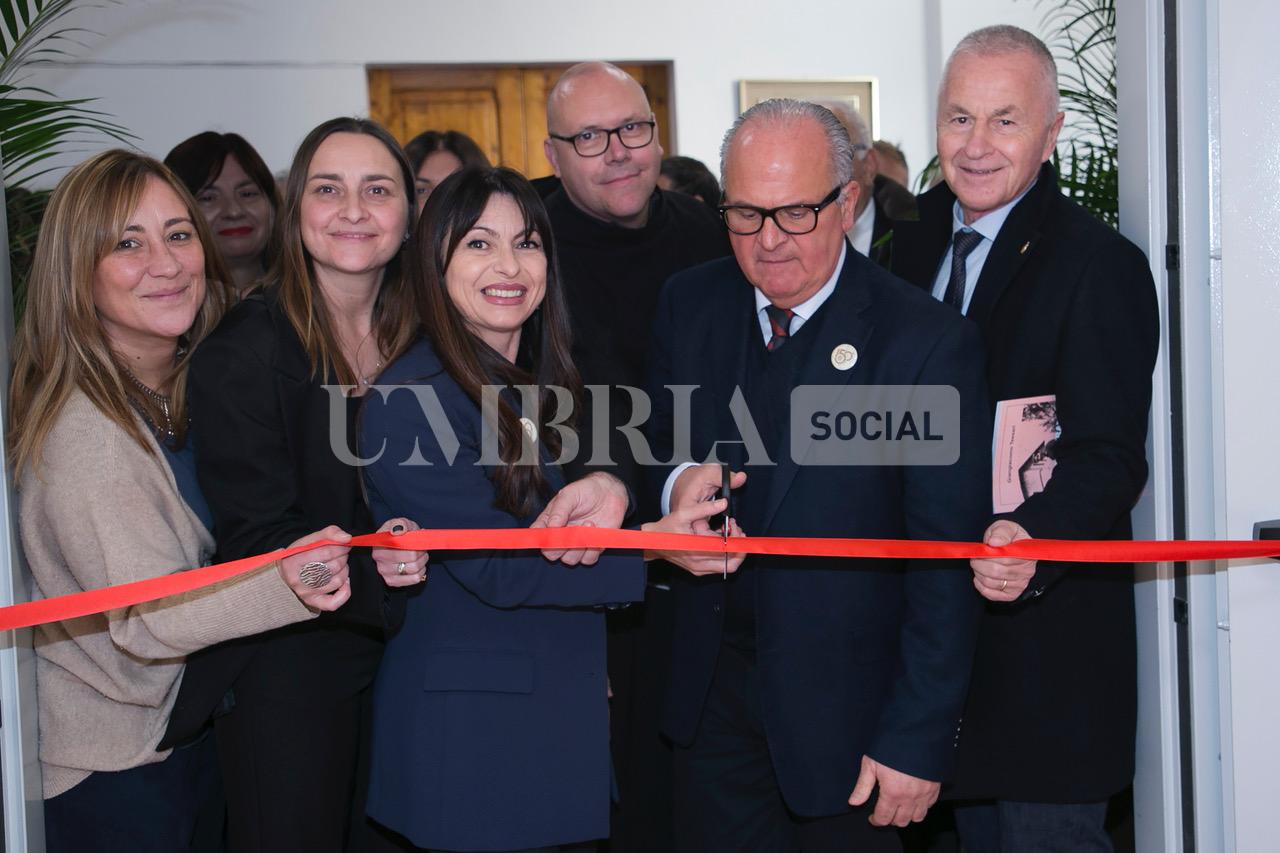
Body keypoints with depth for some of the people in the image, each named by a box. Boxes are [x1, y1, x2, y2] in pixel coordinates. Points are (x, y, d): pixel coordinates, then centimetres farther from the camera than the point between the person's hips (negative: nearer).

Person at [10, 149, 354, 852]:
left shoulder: (186, 386, 0)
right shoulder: (82, 430, -27)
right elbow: (144, 621, -29)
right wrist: (283, 586, -46)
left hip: (192, 733, 8)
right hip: (108, 765, -8)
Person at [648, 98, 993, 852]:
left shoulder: (926, 342, -16)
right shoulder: (690, 303, 0)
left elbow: (946, 565, -15)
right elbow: (654, 444, 13)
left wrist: (919, 741, -17)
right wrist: (675, 481, -12)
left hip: (846, 706, -4)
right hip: (712, 691, 4)